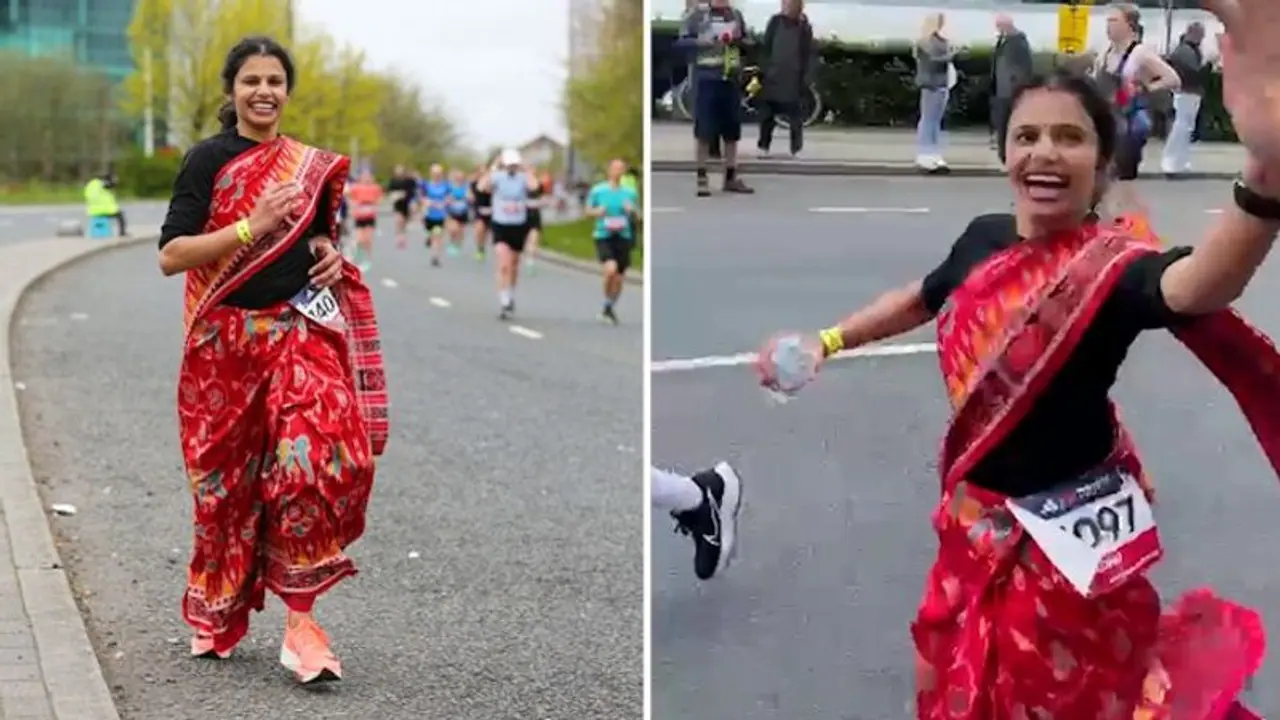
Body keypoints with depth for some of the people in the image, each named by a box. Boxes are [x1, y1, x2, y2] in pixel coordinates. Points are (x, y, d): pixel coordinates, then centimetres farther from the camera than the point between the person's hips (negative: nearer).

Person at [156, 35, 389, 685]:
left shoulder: (313, 167, 11)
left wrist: (333, 257, 3)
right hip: (226, 343, -2)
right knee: (227, 480, 7)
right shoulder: (208, 159, -2)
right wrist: (252, 227, -18)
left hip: (302, 335, 2)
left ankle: (300, 620, -6)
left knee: (310, 463, -15)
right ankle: (216, 615, 26)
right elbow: (170, 256, -10)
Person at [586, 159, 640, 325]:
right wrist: (597, 212, -11)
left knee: (619, 278, 6)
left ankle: (610, 308, 30)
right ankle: (607, 304, -3)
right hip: (604, 236, -3)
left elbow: (637, 214, 14)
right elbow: (588, 210, 10)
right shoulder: (598, 190, 0)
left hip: (623, 237, 3)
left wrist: (632, 210, -8)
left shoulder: (630, 193, 5)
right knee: (611, 268, -26)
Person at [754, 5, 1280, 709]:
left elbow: (1196, 286, -53)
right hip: (975, 514, 6)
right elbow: (920, 298, 17)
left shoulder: (1114, 267, -27)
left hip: (1063, 535, -6)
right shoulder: (984, 238, -7)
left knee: (1060, 693, 15)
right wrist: (826, 340, 10)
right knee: (962, 681, 26)